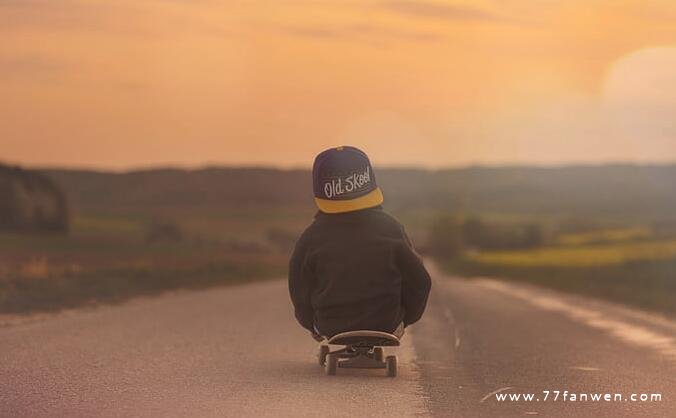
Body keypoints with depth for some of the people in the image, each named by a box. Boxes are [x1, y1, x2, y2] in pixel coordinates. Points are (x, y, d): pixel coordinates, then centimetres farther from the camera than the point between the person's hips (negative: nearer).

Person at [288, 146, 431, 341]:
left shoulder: (311, 239, -13)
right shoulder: (391, 229, -10)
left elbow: (300, 293, -4)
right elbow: (419, 281, -3)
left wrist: (313, 326, 15)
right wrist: (405, 319, 14)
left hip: (330, 327, 0)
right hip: (387, 324, 1)